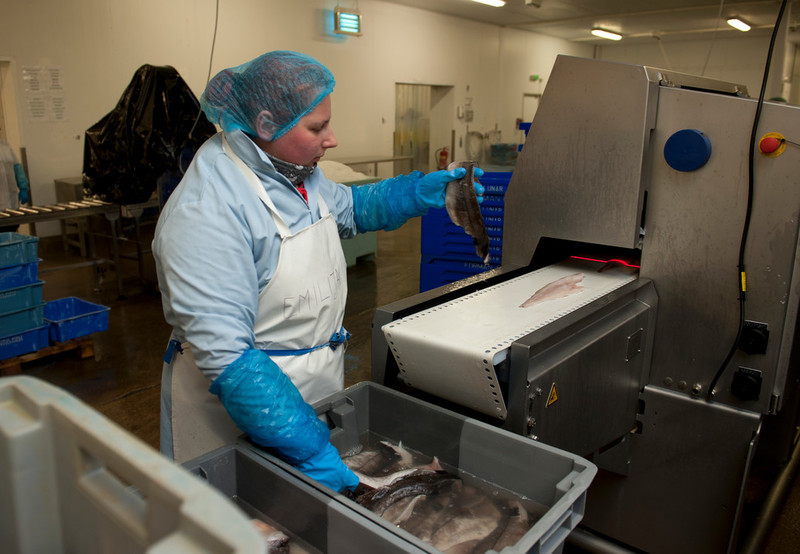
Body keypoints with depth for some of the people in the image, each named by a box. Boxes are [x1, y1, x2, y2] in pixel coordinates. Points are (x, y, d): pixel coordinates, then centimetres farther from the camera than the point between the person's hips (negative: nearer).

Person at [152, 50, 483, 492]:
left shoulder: (294, 172, 0)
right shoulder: (206, 211, -27)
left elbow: (350, 208, 20)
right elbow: (226, 356, -30)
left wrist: (424, 191, 6)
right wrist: (310, 450, -31)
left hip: (317, 391, 8)